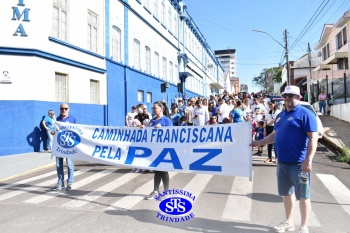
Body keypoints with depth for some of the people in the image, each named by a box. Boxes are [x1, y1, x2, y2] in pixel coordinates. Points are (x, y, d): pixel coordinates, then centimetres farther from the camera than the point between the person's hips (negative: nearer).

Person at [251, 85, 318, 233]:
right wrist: (258, 143, 18)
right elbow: (275, 135, 22)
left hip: (298, 163, -7)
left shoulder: (305, 114, -10)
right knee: (286, 193, 18)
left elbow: (313, 138, -16)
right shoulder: (281, 115, 14)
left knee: (302, 195, 6)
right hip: (282, 162, 8)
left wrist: (308, 160, -23)